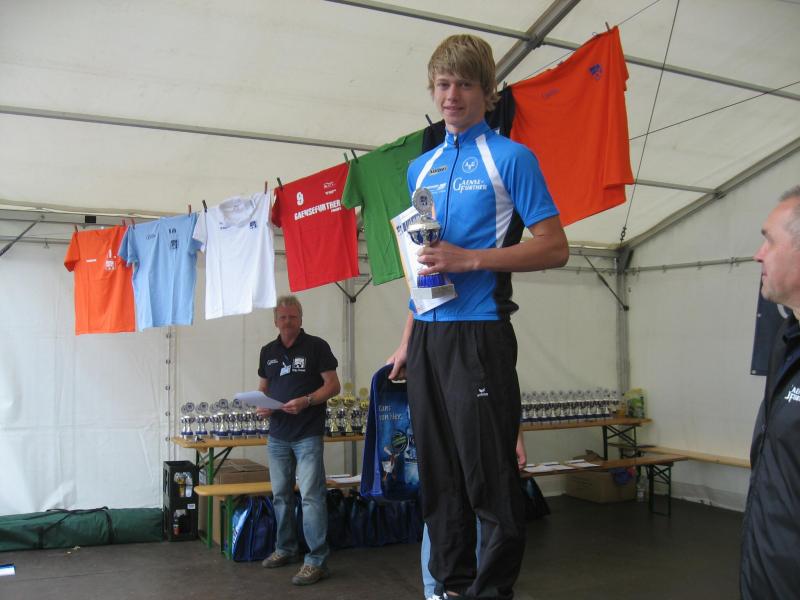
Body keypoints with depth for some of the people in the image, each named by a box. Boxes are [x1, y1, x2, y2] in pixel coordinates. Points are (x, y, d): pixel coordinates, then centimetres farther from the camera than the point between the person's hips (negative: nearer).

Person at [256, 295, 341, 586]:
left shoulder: (316, 346, -4)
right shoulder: (268, 351, 11)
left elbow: (333, 385, -7)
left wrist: (306, 401, -22)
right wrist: (261, 404, -3)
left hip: (308, 434, -6)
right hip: (277, 434, 6)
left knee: (311, 495, -8)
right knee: (281, 494, 14)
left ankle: (317, 560, -4)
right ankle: (286, 549, 29)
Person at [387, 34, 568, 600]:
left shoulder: (511, 157, -1)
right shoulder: (421, 168, 16)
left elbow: (555, 247, -7)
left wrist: (469, 260, -17)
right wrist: (407, 342, 16)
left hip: (479, 333, -6)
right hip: (428, 335, 6)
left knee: (490, 475, -1)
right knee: (439, 476, 11)